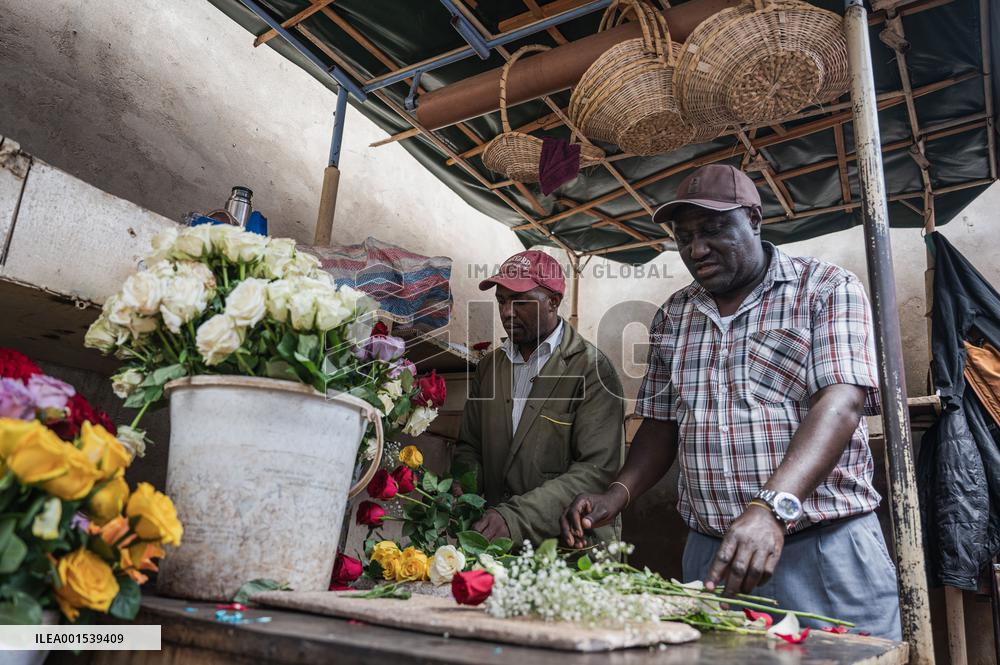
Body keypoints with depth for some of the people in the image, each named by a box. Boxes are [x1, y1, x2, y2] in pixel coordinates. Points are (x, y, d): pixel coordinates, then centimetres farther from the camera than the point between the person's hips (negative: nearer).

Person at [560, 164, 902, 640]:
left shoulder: (827, 289, -4)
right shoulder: (672, 317, 9)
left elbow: (839, 405, -18)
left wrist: (770, 509, -32)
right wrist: (615, 496, -5)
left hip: (825, 547, -3)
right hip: (711, 553, 4)